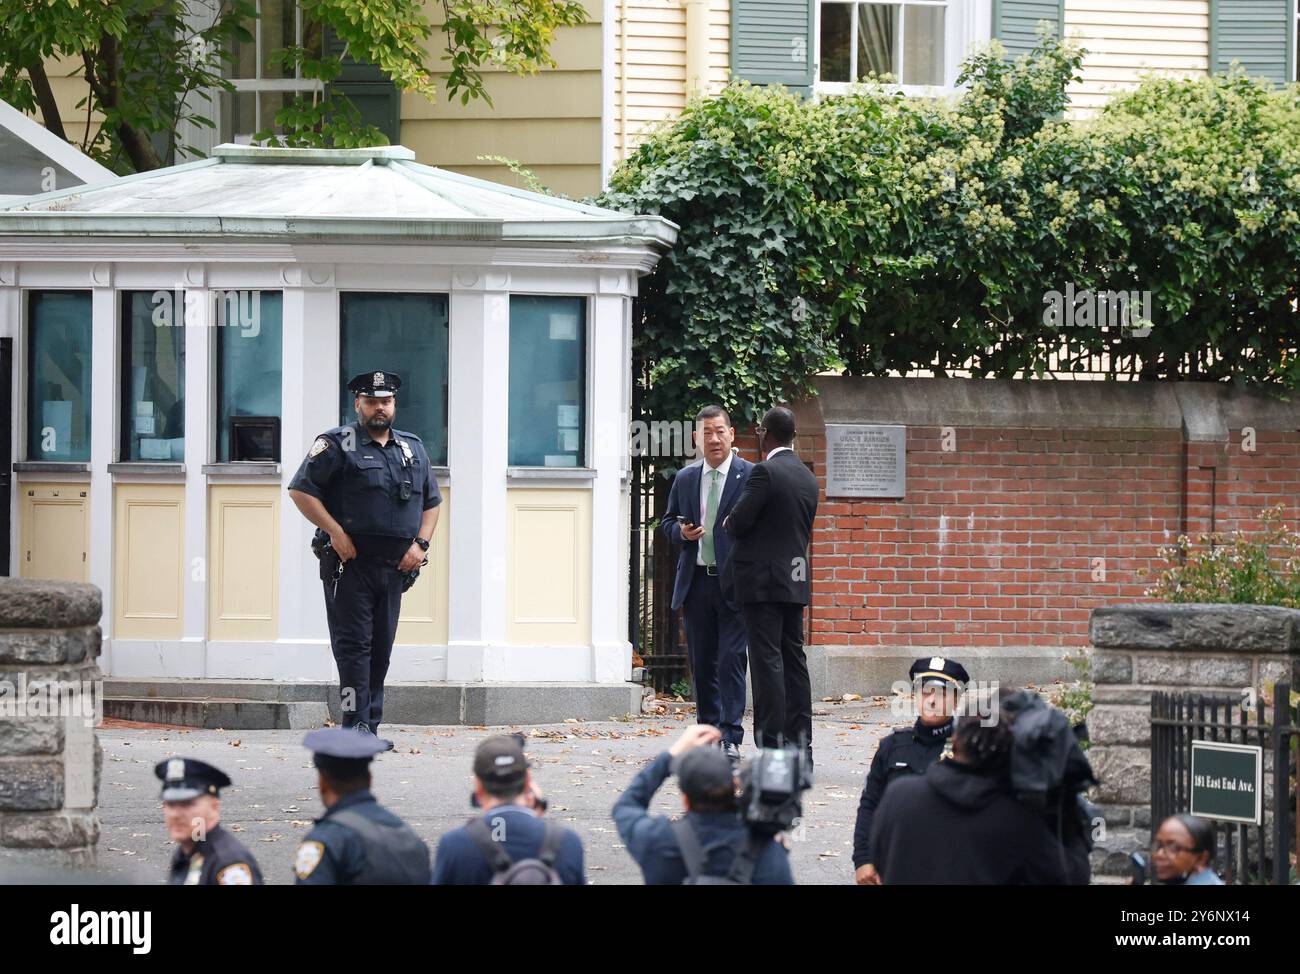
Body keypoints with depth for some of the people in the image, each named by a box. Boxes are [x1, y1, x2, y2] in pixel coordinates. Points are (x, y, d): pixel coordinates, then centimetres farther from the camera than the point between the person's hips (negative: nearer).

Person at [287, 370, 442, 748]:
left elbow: (431, 502, 22)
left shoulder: (413, 450, 16)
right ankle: (356, 725, -11)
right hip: (350, 562, -6)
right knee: (354, 643, -9)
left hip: (394, 565, 6)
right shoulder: (337, 445, -2)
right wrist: (335, 532, -14)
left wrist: (420, 543, 6)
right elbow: (300, 490, -8)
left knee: (381, 648, 7)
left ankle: (370, 729, 12)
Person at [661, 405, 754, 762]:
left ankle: (730, 739, -12)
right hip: (696, 582, 5)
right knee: (701, 663, 10)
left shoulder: (750, 476, -3)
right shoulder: (685, 479, 12)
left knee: (731, 660, -11)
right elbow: (668, 522, 21)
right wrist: (681, 532, -3)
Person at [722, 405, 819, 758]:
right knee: (793, 660, 9)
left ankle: (772, 742, -10)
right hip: (796, 580, 8)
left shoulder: (765, 472, -13)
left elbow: (738, 521, -14)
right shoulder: (808, 478, 13)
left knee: (767, 662, -7)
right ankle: (800, 743, 8)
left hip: (762, 580, -8)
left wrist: (729, 523, 8)